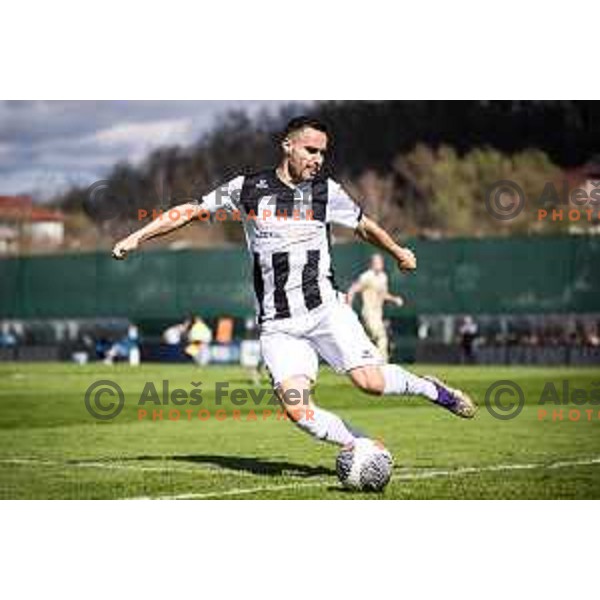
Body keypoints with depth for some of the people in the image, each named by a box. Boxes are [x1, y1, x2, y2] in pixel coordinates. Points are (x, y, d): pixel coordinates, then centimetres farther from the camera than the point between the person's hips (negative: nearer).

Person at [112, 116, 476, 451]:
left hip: (325, 308, 0)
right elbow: (192, 211, 12)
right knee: (297, 407, -19)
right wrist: (138, 237, 8)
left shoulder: (327, 191, 5)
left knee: (371, 381, -18)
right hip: (278, 325, 0)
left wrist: (398, 253, 32)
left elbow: (364, 226, 23)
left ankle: (431, 389, 8)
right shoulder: (247, 188, 4)